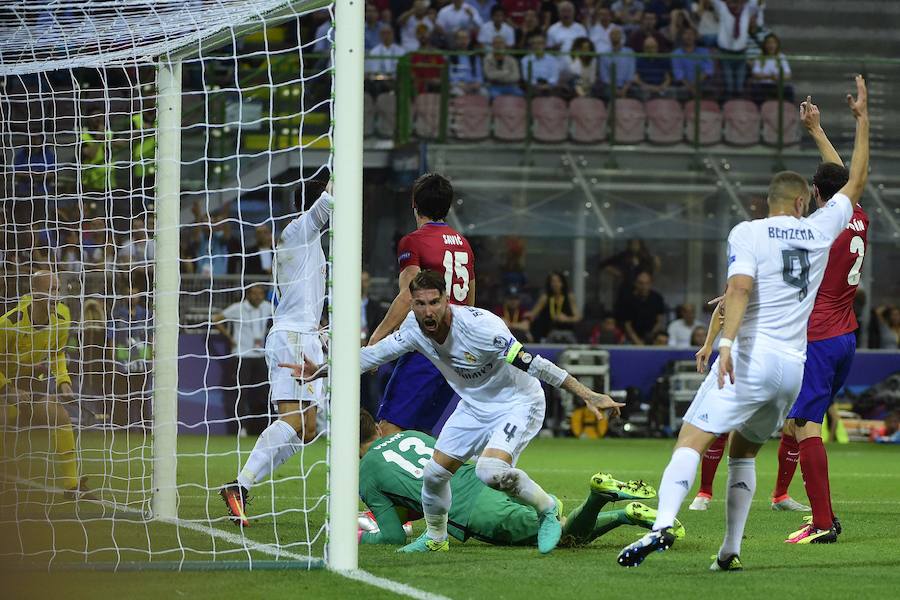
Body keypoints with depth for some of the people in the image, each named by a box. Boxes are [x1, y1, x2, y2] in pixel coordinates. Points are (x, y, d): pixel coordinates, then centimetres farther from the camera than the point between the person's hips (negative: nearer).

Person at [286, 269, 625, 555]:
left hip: (518, 402, -7)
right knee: (434, 472, 4)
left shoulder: (479, 325, -33)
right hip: (474, 406, 7)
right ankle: (435, 538, 32)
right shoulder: (414, 328, -13)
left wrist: (587, 396, -34)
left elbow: (533, 363, -33)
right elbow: (373, 355, 4)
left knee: (491, 471, -29)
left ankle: (547, 509, -1)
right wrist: (320, 372, 4)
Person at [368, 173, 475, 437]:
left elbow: (407, 299, -17)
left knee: (389, 428, -12)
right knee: (421, 431, 14)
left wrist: (377, 337, -18)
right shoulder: (463, 244, 17)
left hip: (425, 352, -8)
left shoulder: (412, 242, -7)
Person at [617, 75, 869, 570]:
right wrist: (862, 120, 33)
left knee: (691, 440, -11)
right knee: (744, 451, 21)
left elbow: (740, 288, -16)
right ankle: (730, 550, 14)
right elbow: (855, 184, 26)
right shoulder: (820, 230, 11)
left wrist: (727, 342, -25)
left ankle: (662, 525, -34)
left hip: (750, 358, -5)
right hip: (793, 366, 5)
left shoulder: (748, 233, 0)